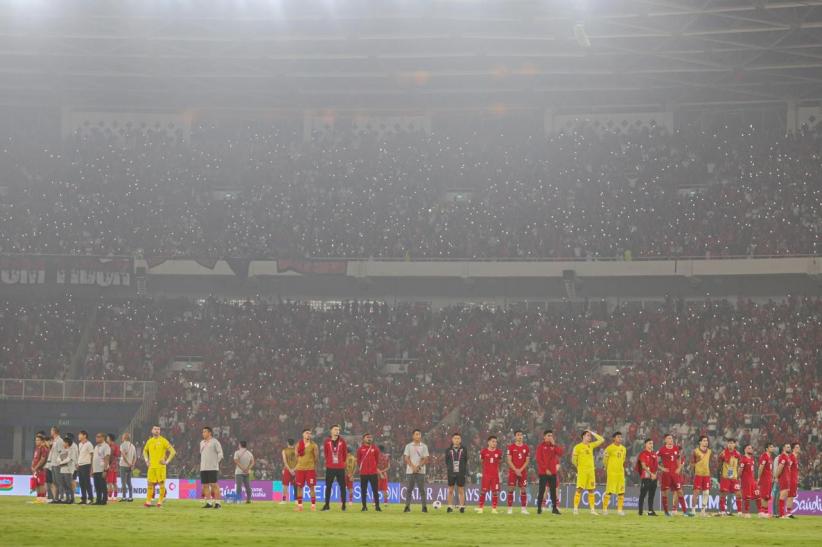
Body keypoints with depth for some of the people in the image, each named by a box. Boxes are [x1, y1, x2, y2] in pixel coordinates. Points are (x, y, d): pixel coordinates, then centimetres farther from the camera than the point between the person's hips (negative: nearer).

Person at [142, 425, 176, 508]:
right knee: (150, 483, 4)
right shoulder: (149, 441, 11)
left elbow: (173, 452, -5)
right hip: (151, 466, 4)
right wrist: (146, 460, 15)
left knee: (161, 483, -4)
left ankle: (160, 501, 1)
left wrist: (167, 461, -10)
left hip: (160, 466, -4)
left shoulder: (163, 441, -4)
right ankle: (149, 501, 10)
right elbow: (145, 451, 29)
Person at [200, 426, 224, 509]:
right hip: (203, 468, 7)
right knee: (205, 485, 4)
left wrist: (216, 462, -7)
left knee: (214, 485, -10)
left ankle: (217, 503, -8)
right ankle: (208, 503, 8)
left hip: (212, 468, -7)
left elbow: (220, 453, -5)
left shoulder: (215, 442, -3)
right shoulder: (202, 443, 17)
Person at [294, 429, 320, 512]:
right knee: (299, 486, 2)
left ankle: (313, 505, -4)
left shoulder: (313, 445, 2)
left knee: (311, 486, -6)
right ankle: (299, 505, 8)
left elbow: (316, 457, 4)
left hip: (310, 468, -2)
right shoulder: (299, 445, 8)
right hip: (300, 468, 2)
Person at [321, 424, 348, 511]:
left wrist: (342, 461, 7)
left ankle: (344, 504, 6)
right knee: (328, 486, 4)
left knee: (342, 486, 1)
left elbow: (345, 453, 7)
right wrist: (329, 461, 11)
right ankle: (327, 504, 11)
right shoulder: (327, 441, 0)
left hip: (340, 467, 0)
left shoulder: (342, 441, 1)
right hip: (330, 468, 0)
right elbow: (325, 453, 9)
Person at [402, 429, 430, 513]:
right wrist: (413, 467, -12)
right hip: (410, 471, 0)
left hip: (421, 471, 0)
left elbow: (426, 459, 2)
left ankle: (424, 507, -1)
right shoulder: (408, 446, 8)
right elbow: (406, 458, 1)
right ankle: (407, 507, 2)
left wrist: (418, 467, -11)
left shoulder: (424, 446, 7)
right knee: (409, 490, 0)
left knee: (422, 489, -2)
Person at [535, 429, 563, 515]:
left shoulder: (554, 446, 12)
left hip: (553, 472, 4)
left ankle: (554, 508, 9)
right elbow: (539, 459, -8)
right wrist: (546, 469, -13)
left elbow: (560, 453, -3)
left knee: (553, 490, 5)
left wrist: (554, 444, -9)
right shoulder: (541, 446, -2)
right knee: (542, 490, -3)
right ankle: (539, 508, 1)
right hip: (543, 472, -4)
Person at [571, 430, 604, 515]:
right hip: (582, 471, -5)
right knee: (579, 489, -9)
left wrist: (593, 434, 10)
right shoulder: (578, 447, -3)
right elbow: (573, 459, 0)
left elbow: (602, 440, 13)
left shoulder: (591, 445, 11)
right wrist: (578, 466, 6)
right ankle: (576, 509, -8)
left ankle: (592, 509, 9)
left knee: (591, 490, 6)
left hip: (591, 471, 5)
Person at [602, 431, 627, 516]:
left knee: (621, 492, 3)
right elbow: (605, 459, 1)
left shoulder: (623, 448, 11)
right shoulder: (610, 448, -7)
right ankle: (604, 509, 1)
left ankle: (619, 509, 9)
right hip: (611, 472, -6)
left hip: (621, 472, 6)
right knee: (609, 491, -6)